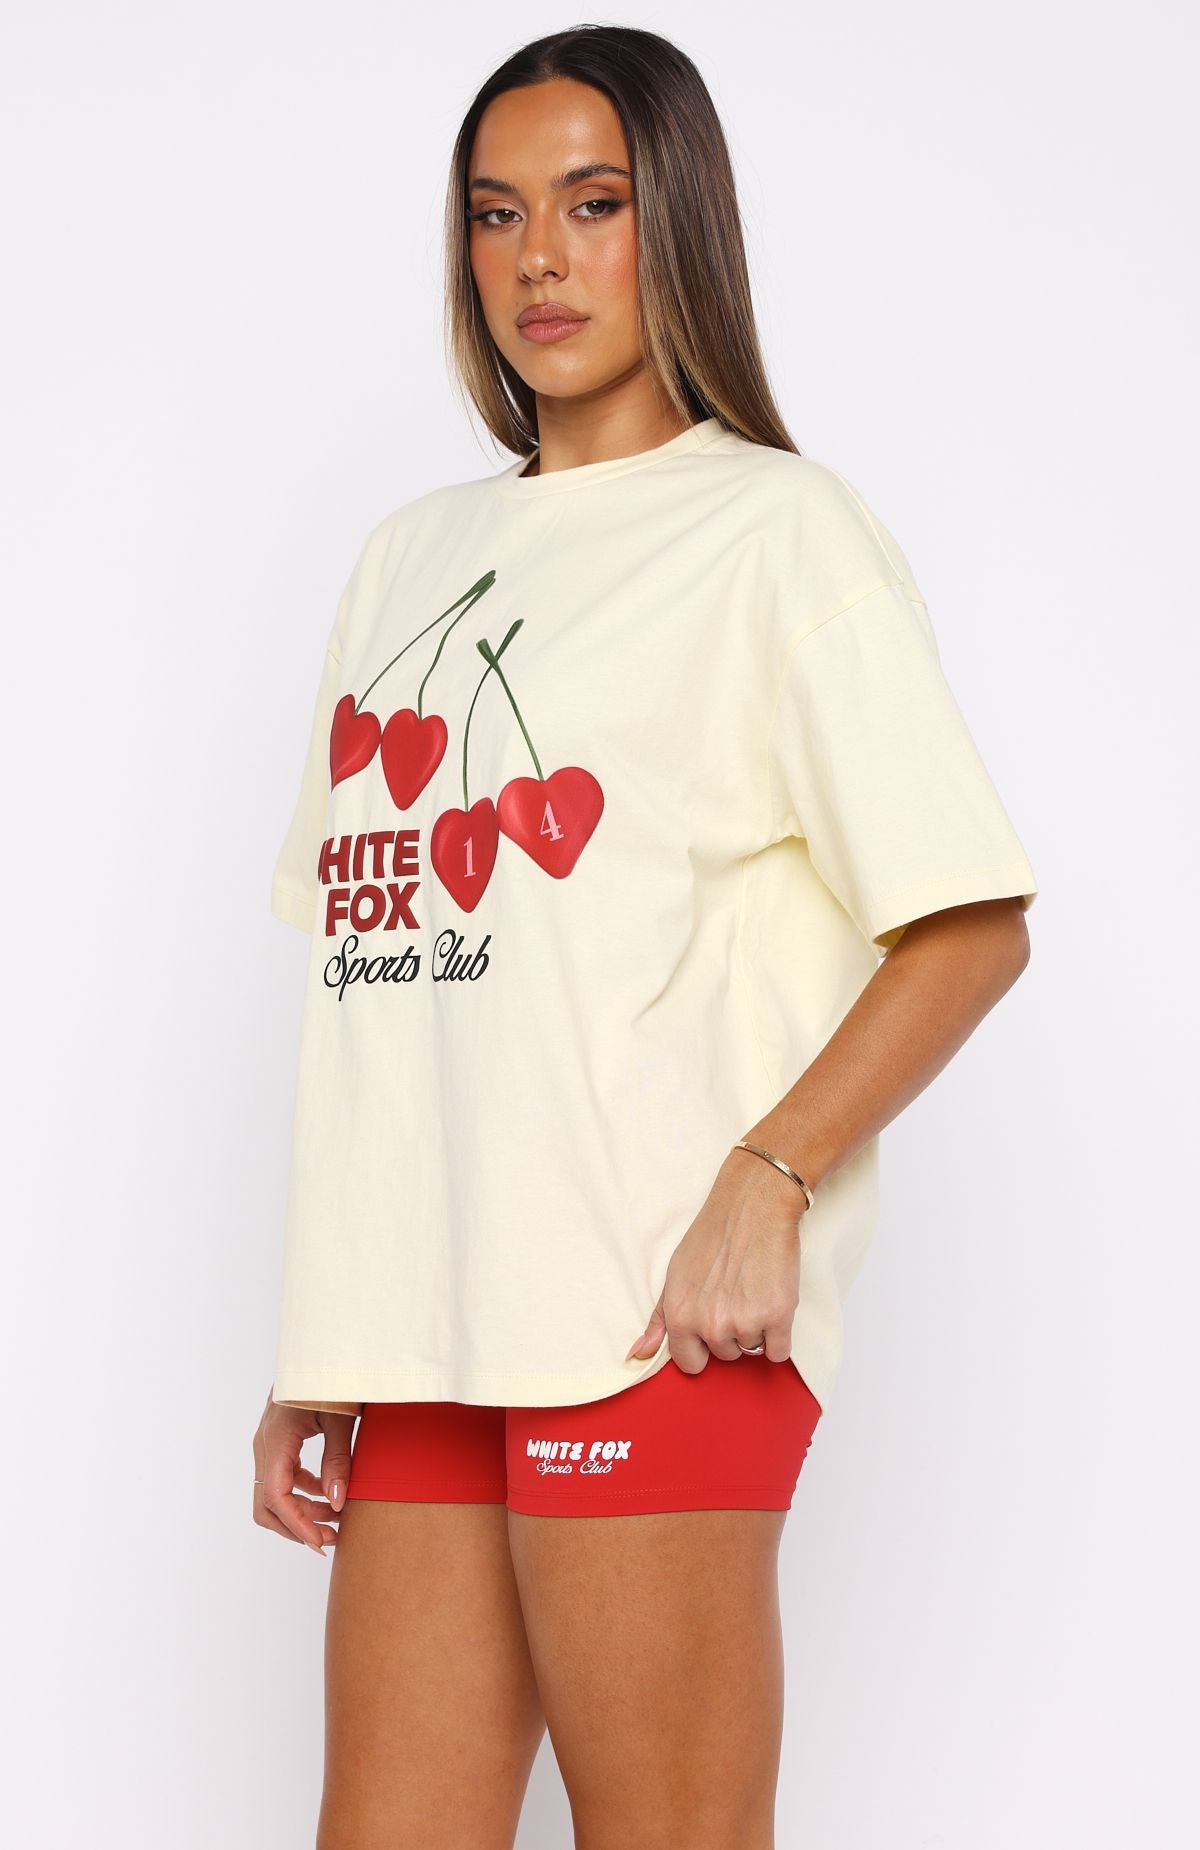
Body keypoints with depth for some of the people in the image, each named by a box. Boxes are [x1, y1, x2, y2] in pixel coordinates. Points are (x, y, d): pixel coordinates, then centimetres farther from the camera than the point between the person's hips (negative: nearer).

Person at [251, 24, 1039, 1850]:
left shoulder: (774, 523, 3)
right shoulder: (413, 555, 20)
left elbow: (972, 924, -4)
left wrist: (769, 1182, -16)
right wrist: (316, 1356, 14)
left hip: (652, 1317, -6)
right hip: (421, 1324, 6)